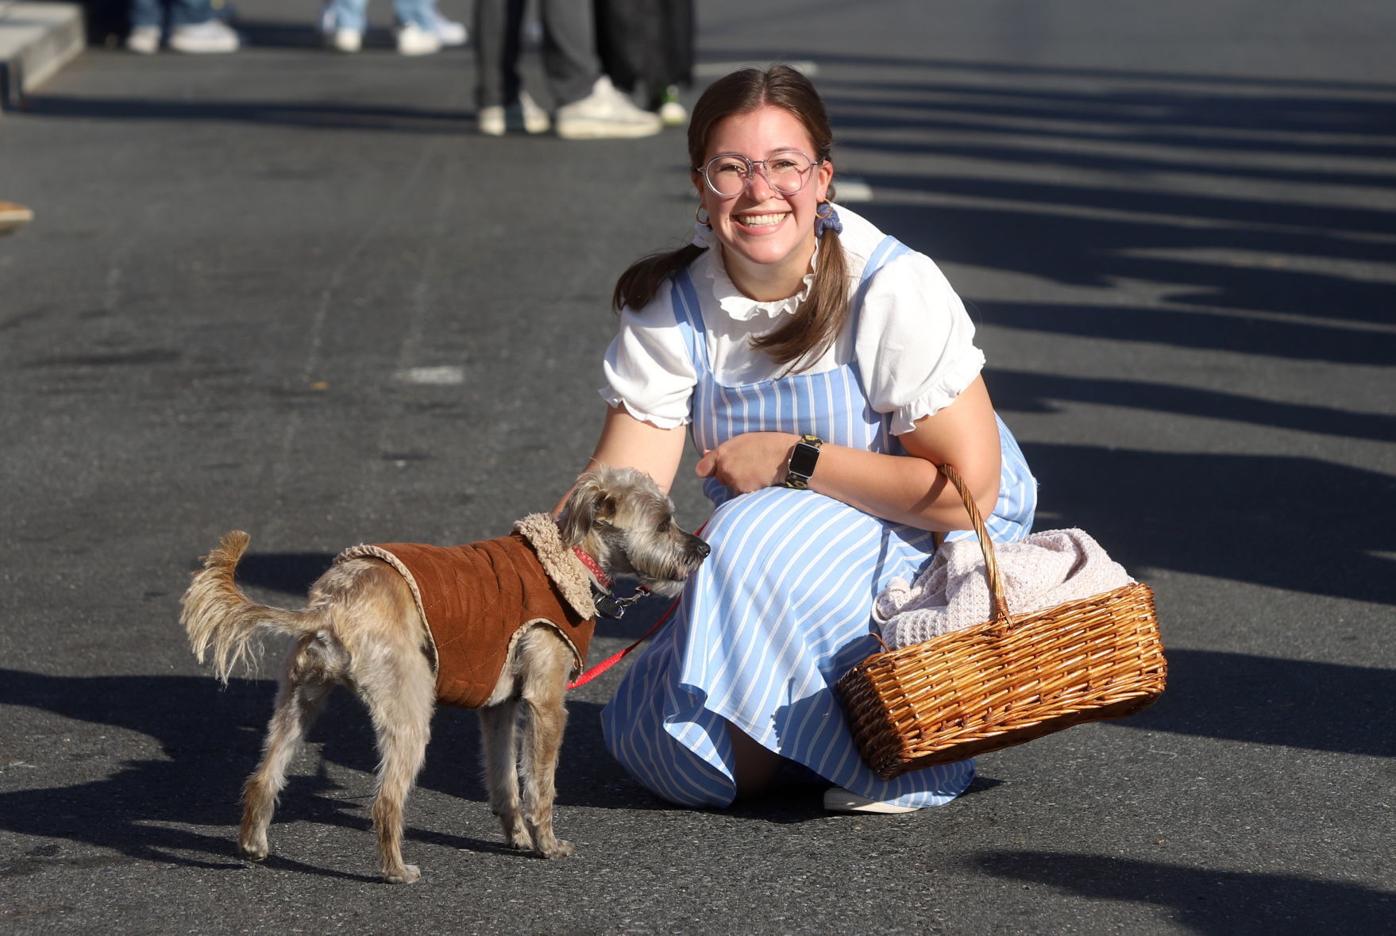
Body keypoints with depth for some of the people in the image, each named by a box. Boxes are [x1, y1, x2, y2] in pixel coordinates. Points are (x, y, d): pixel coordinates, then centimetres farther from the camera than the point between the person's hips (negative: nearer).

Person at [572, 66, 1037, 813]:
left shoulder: (895, 290, -22)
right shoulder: (671, 309, -10)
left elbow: (968, 490, -23)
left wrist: (794, 461, -21)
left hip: (942, 546, -4)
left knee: (760, 544, -33)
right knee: (654, 747, -13)